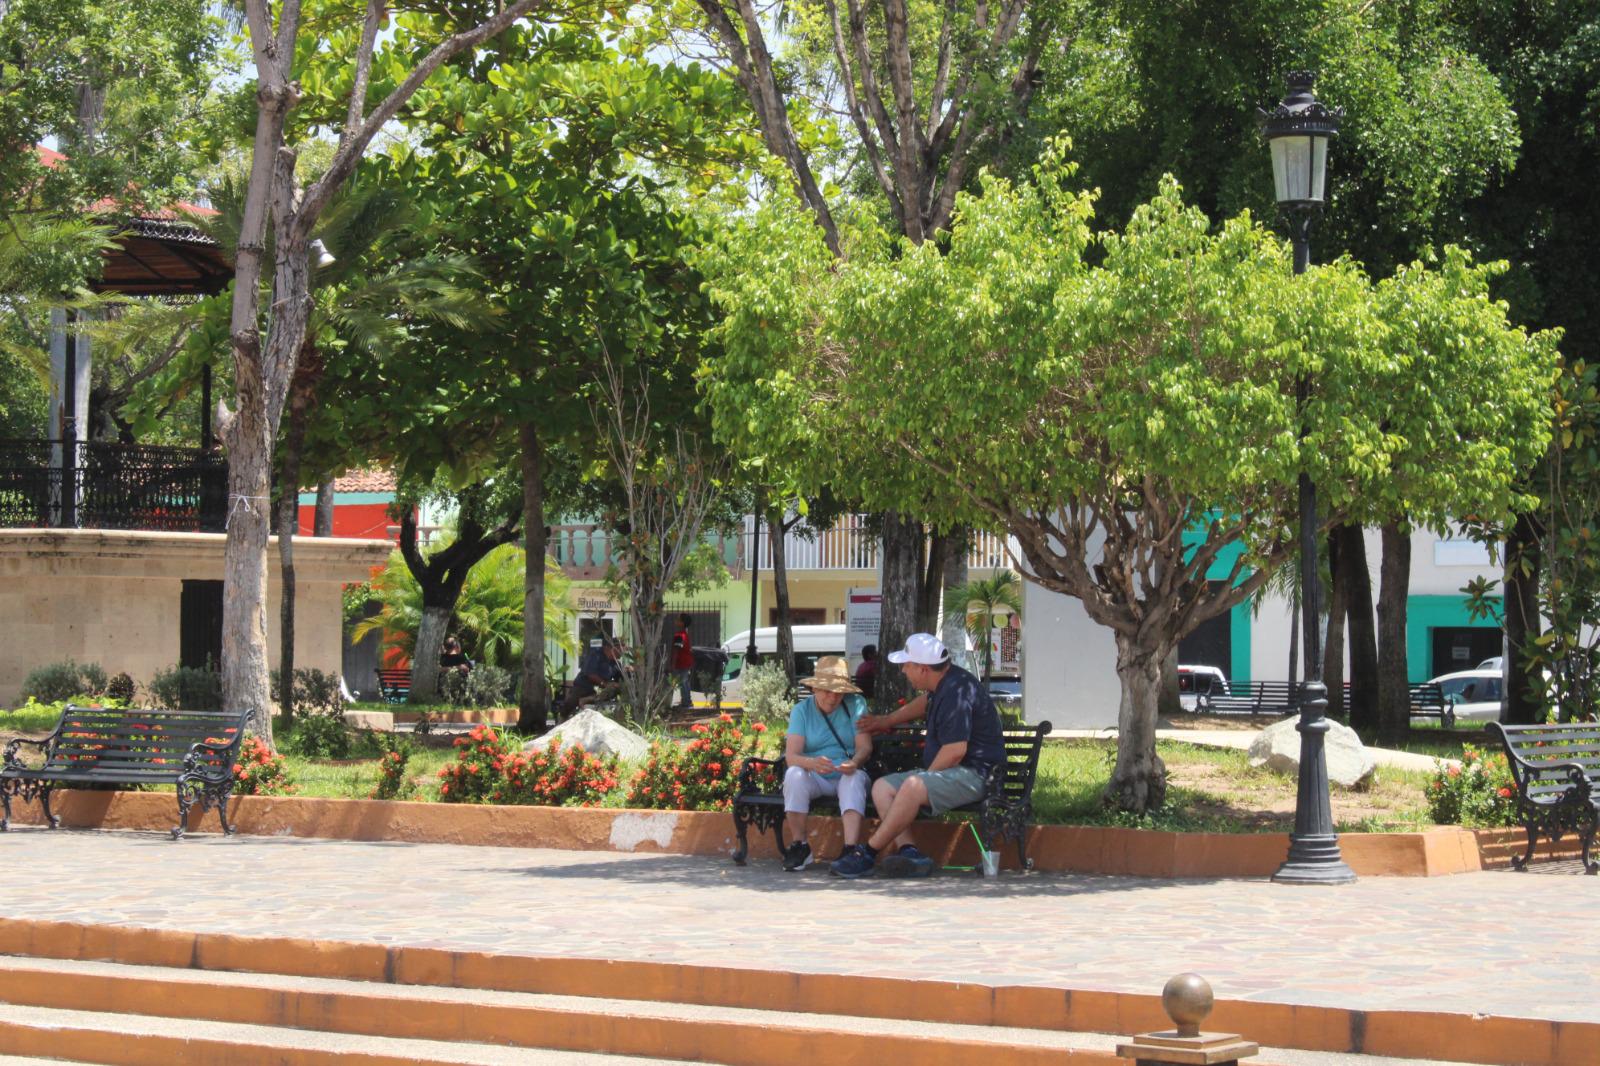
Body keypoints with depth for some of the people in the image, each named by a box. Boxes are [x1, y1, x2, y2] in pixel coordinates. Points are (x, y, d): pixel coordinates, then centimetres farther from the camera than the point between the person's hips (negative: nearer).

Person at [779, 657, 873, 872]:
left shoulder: (855, 704, 2)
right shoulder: (802, 710, 1)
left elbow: (865, 746, -8)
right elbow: (791, 755, -12)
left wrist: (855, 762, -33)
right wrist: (811, 763, -36)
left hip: (846, 775, 0)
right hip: (815, 779, 0)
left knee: (856, 779, -35)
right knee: (794, 775, -32)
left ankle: (851, 849, -51)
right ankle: (799, 846, -24)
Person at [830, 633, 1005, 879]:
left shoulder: (956, 692, -21)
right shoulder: (942, 686, 12)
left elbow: (955, 751, -26)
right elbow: (926, 702, 38)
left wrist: (926, 777, -14)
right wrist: (887, 721, 48)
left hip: (974, 774, -11)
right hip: (944, 773, 11)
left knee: (913, 786, -34)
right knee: (882, 787, 1)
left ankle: (868, 853, -26)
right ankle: (908, 850, -21)